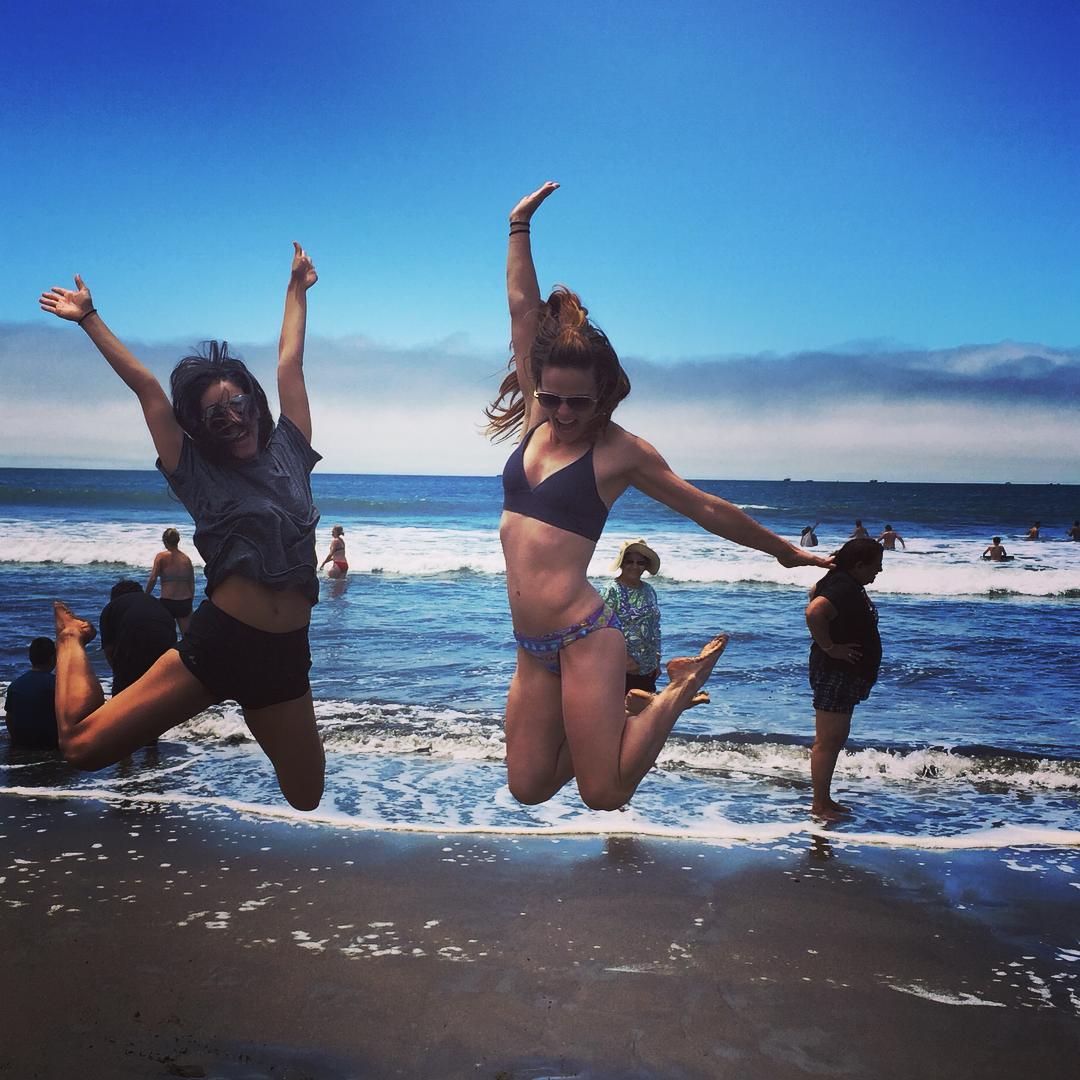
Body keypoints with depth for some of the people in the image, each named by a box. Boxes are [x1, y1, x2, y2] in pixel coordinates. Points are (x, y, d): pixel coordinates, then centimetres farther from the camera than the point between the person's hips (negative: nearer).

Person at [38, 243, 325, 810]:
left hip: (285, 657, 2)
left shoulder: (287, 454, 9)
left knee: (307, 803, 7)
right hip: (215, 642, -2)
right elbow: (145, 386, 6)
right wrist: (89, 318, 11)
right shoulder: (198, 474, 3)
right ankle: (73, 638, 26)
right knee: (83, 745, -6)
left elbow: (289, 364, 16)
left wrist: (297, 289, 24)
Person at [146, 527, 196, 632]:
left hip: (168, 602, -3)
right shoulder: (186, 559, 6)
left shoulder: (161, 556, -4)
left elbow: (153, 579, -12)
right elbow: (192, 584, 9)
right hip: (185, 602, 3)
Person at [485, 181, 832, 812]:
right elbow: (524, 309, 9)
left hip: (585, 637, -6)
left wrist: (787, 553, 12)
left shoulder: (620, 450, -4)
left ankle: (685, 684, 15)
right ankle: (617, 712, 28)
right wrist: (520, 227, 12)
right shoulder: (537, 422, 7)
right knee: (529, 789, 6)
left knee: (604, 797, -5)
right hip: (532, 649, 6)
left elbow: (707, 509, 5)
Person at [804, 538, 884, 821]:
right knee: (827, 742, -3)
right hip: (834, 673, -11)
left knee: (835, 739, 17)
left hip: (844, 675, 11)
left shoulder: (846, 582, 10)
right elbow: (814, 611, -40)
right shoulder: (844, 588, -23)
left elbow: (815, 592, 30)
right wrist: (829, 647, -27)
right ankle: (819, 805, 5)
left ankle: (825, 800, 26)